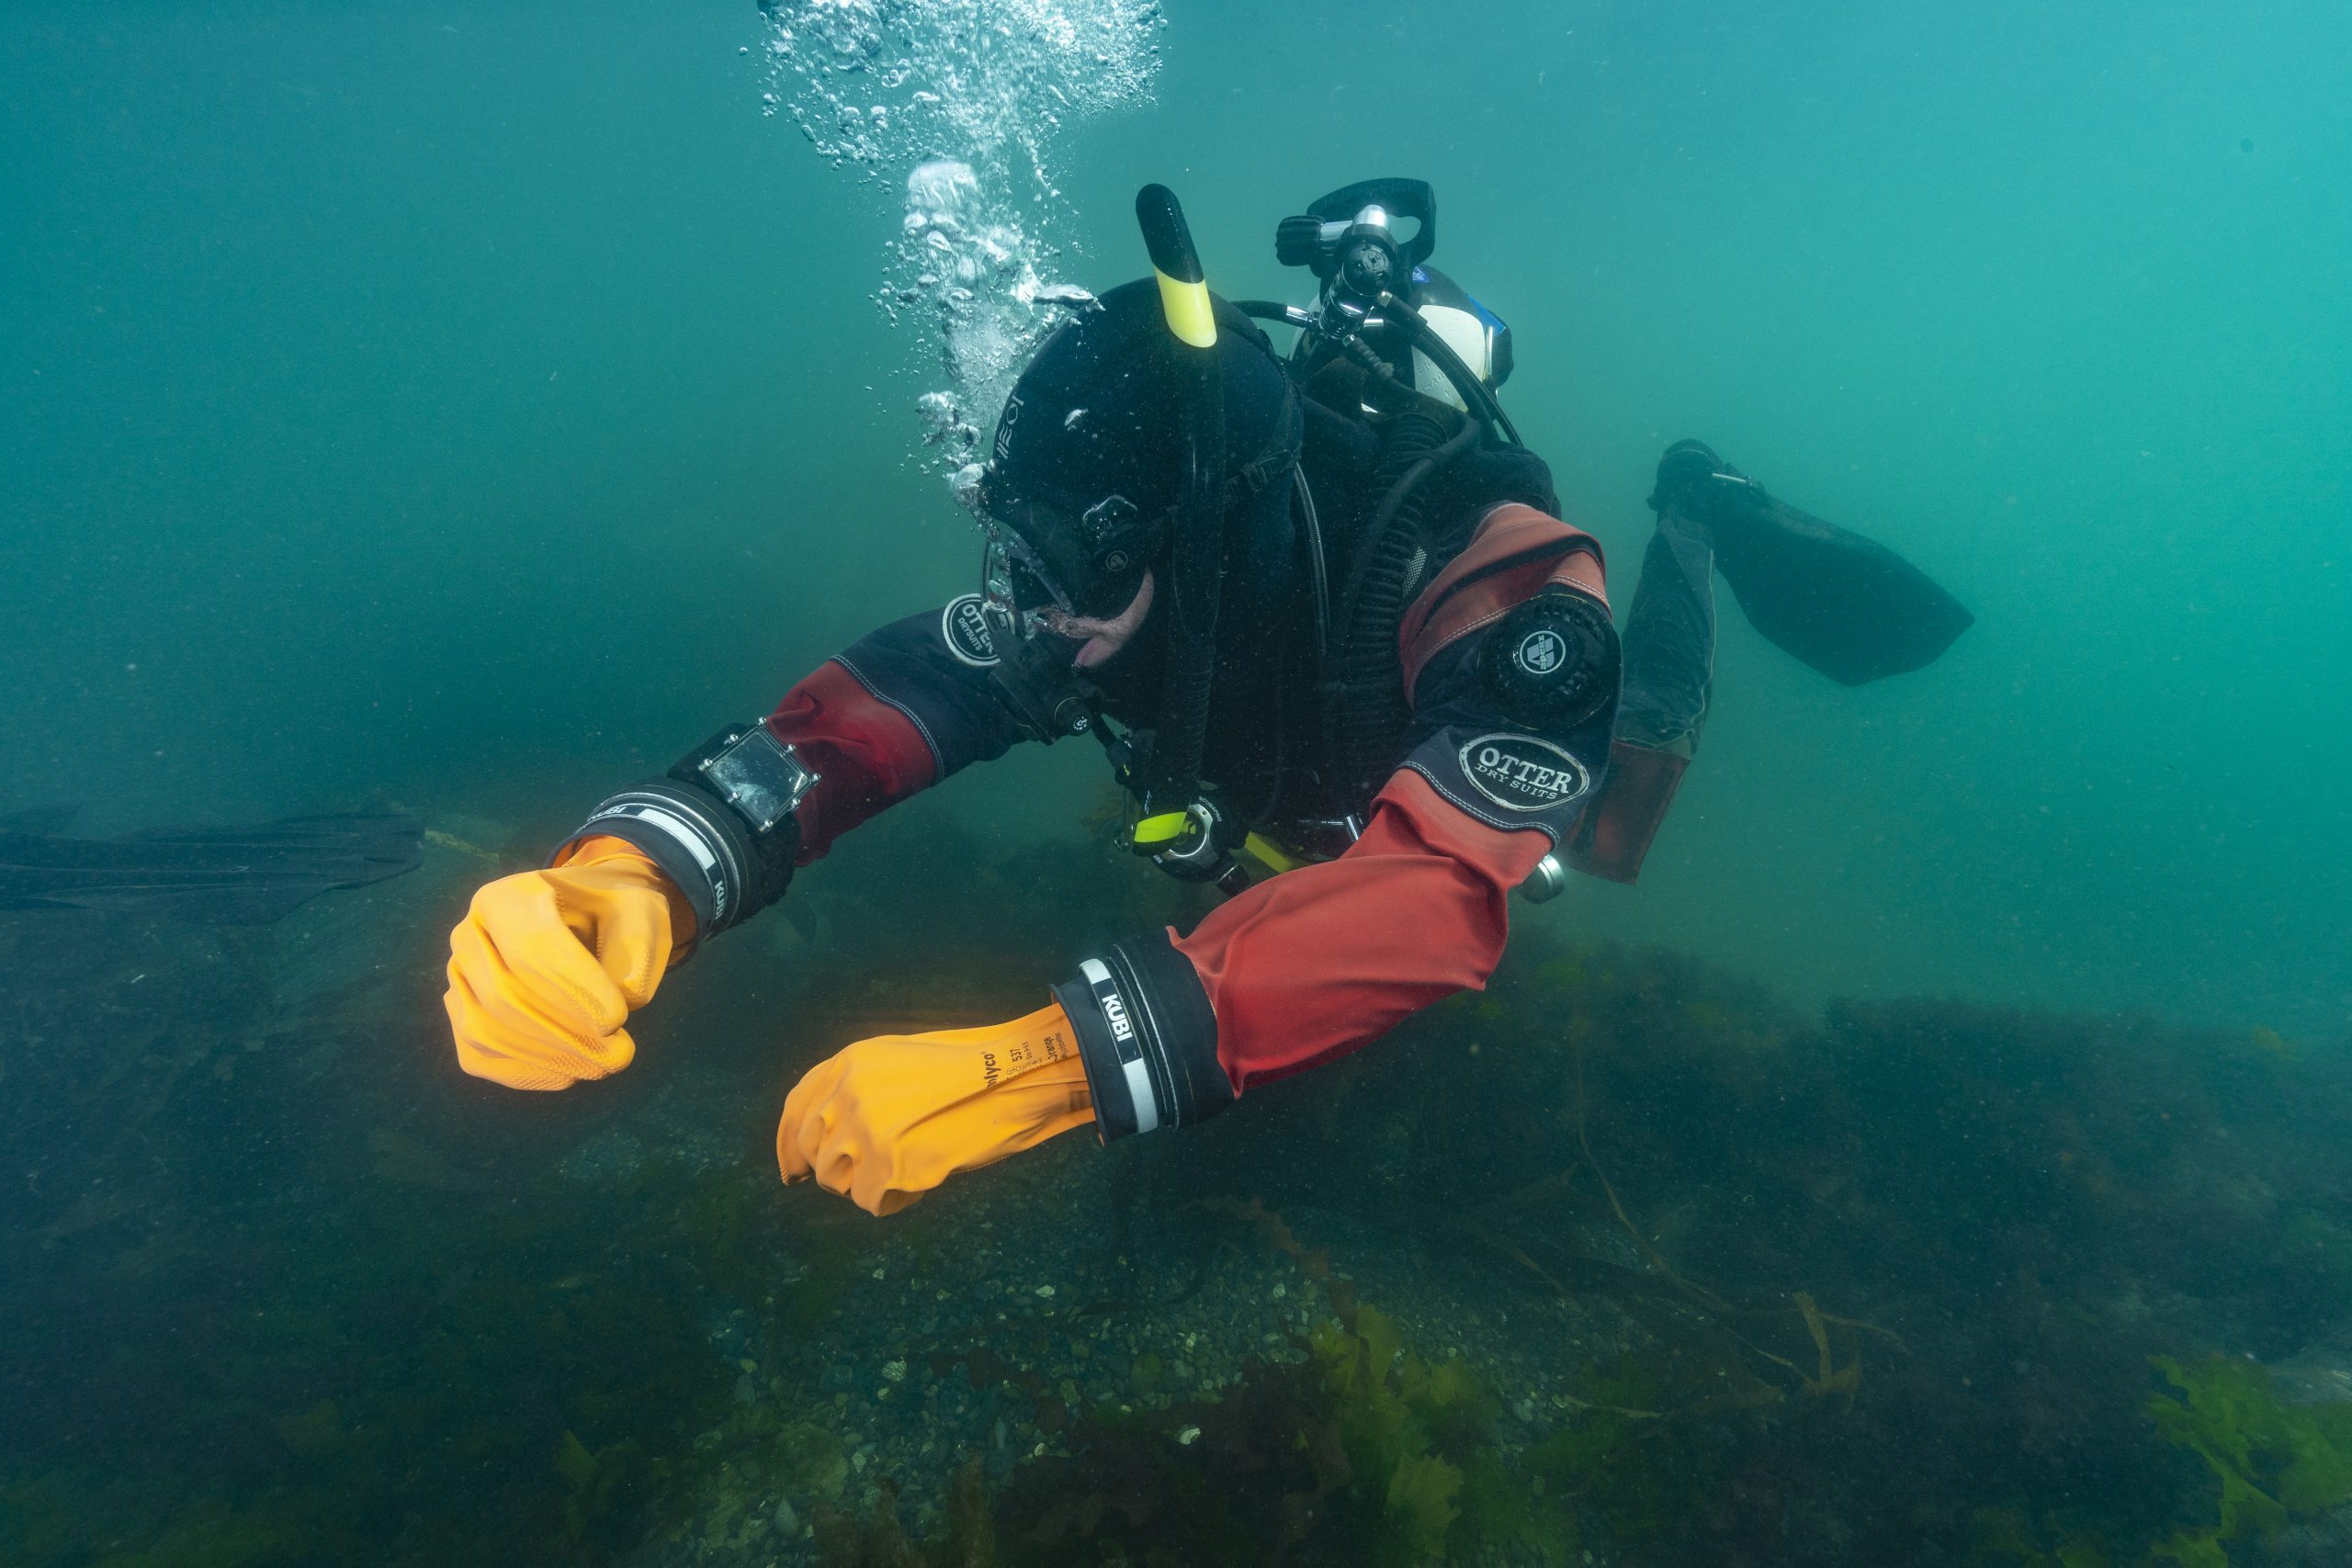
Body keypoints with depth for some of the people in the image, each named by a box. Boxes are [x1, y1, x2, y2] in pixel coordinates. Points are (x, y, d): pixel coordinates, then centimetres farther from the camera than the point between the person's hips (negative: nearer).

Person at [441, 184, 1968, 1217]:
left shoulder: (1496, 575, -49)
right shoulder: (1117, 564, -35)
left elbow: (1432, 893, -61)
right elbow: (875, 706, -41)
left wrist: (1041, 1066, -72)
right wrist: (628, 876, -60)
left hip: (1498, 733, -3)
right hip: (1298, 802, 3)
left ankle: (1701, 522, 44)